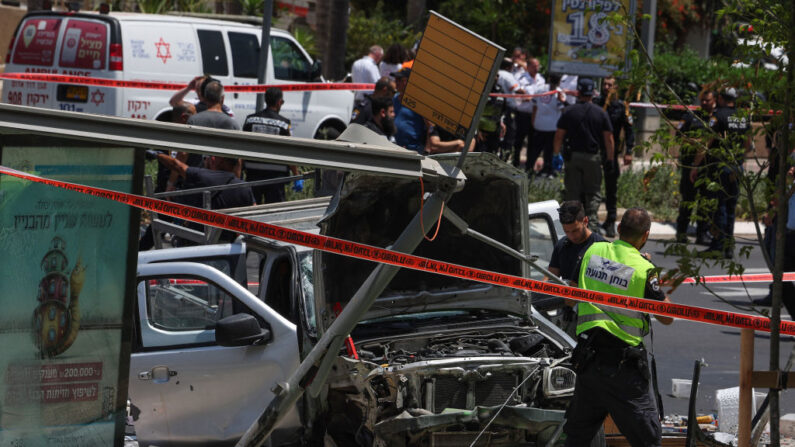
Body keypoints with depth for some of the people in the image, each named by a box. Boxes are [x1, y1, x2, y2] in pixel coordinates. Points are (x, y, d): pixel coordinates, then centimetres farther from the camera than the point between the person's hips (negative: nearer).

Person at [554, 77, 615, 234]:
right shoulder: (601, 113, 0)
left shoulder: (568, 112, 0)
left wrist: (557, 154, 10)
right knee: (594, 192, 6)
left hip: (573, 156, 0)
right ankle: (592, 223, -7)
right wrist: (610, 159, 7)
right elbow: (609, 139, 0)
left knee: (573, 192, 6)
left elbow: (559, 136, 1)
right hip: (593, 157, 0)